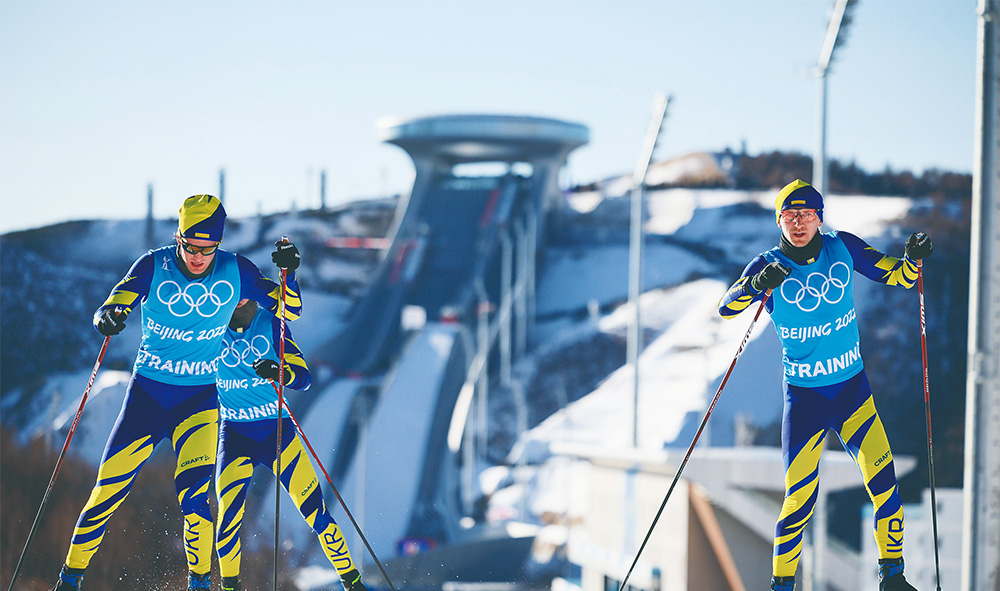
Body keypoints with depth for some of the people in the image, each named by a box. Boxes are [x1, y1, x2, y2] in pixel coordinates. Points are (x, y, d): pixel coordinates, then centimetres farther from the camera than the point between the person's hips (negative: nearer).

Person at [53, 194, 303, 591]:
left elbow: (289, 310, -1)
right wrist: (107, 317, -42)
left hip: (200, 399, 0)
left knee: (193, 495, -20)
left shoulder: (235, 272, -6)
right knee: (107, 492, 0)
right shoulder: (154, 266, -10)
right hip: (147, 392, 0)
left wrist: (288, 273, -20)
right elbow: (113, 305, -18)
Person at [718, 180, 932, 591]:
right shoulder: (769, 266, -8)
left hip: (853, 388, 2)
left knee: (883, 479, -10)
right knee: (799, 499, -6)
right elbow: (726, 309, -19)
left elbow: (896, 277, 7)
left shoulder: (842, 248, -2)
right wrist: (757, 285, -38)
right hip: (803, 397, -2)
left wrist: (912, 259, -15)